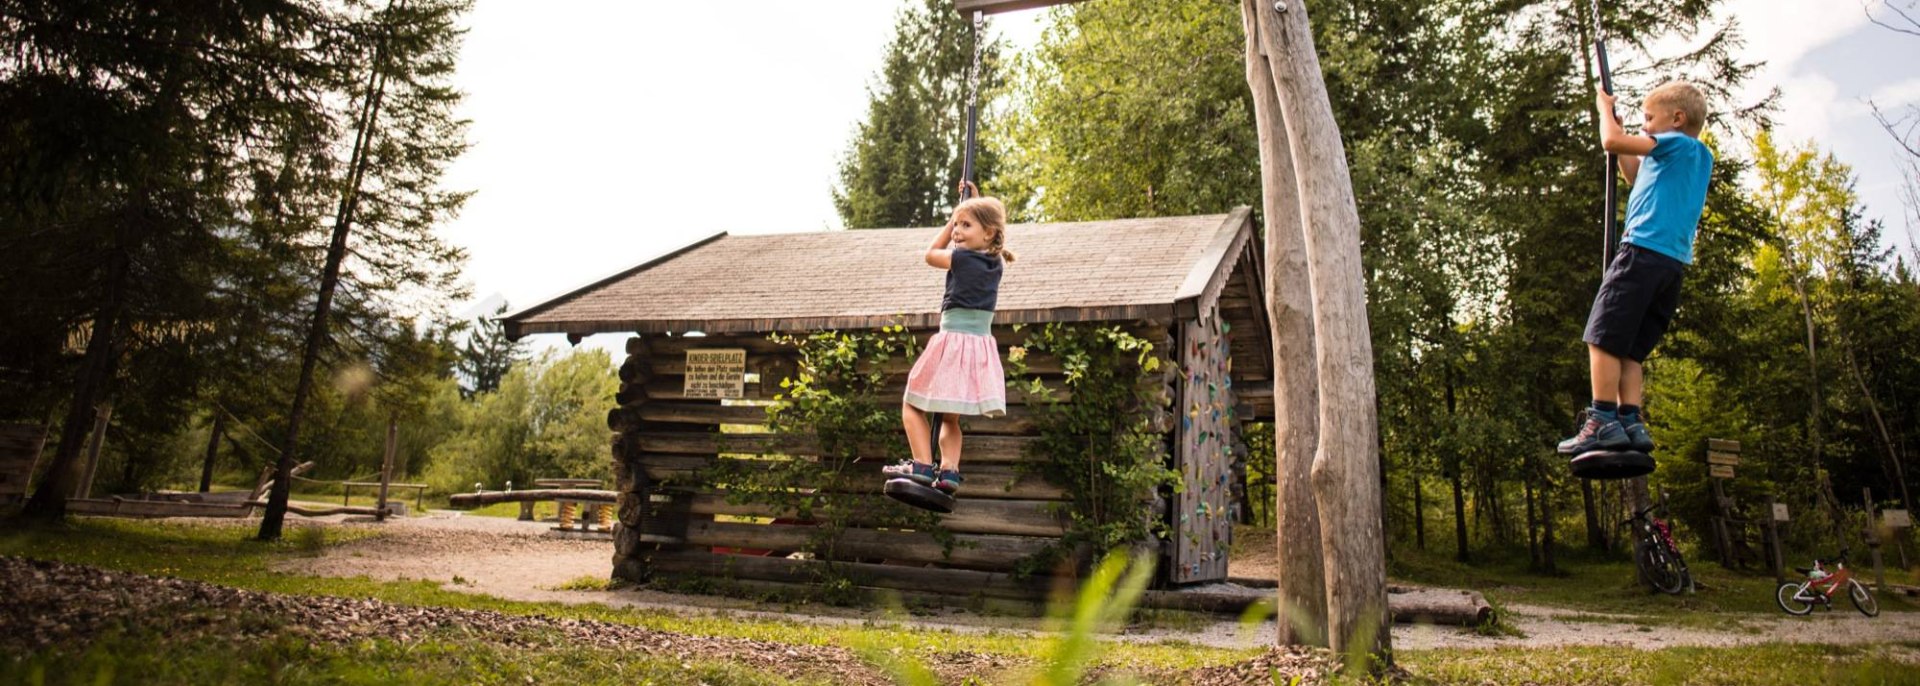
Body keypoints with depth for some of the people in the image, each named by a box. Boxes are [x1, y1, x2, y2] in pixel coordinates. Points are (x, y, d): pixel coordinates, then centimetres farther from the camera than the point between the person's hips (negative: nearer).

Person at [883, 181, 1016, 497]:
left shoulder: (962, 258, -9)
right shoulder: (996, 262, 9)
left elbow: (931, 254, 12)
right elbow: (985, 220, 32)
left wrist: (952, 219, 15)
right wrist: (974, 201, 30)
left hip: (951, 343, -7)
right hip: (981, 348, 7)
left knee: (912, 405, 6)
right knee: (950, 417, 16)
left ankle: (922, 466, -6)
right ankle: (949, 471, -1)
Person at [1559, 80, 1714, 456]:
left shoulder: (1678, 143, 1)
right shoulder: (1699, 157, 27)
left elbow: (1611, 142, -5)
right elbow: (1637, 177, 36)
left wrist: (1605, 107, 12)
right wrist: (1627, 141, 34)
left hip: (1644, 251, -9)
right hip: (1674, 262, 9)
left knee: (1603, 336, -11)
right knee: (1631, 347, 8)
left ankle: (1603, 421, -17)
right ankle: (1630, 422, -2)